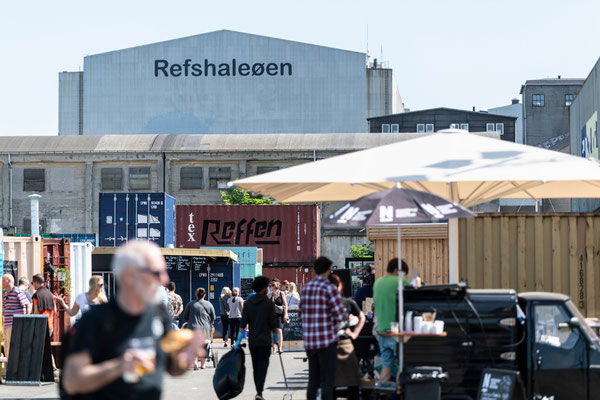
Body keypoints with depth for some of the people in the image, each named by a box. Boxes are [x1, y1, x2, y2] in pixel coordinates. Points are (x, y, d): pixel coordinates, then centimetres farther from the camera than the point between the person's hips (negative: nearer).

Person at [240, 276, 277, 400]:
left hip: (252, 340, 4)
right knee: (263, 365, -4)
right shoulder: (269, 303, -8)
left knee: (255, 365, 14)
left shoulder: (248, 303, 2)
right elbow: (273, 322, -6)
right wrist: (273, 331, 15)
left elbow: (243, 322, 0)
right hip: (265, 339, -4)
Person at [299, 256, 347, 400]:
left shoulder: (305, 288, 11)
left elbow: (301, 316, 17)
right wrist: (345, 315, 9)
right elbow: (340, 316, -13)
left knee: (313, 381, 11)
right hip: (327, 340, -6)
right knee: (327, 381, -4)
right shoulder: (329, 288, -10)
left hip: (309, 341, 6)